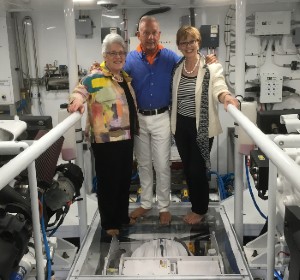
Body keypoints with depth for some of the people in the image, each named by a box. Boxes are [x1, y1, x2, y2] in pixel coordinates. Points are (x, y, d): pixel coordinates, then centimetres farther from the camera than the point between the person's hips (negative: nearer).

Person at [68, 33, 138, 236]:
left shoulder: (125, 76, 13)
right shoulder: (96, 76, -12)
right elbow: (80, 90, -18)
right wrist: (77, 100, -41)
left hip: (126, 137, 8)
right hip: (106, 140, -8)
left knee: (125, 179, 18)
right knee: (108, 181, 2)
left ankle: (123, 215, 35)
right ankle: (109, 222, 19)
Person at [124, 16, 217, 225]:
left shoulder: (170, 57, -4)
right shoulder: (131, 58, -2)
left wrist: (207, 63, -17)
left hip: (161, 118, -2)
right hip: (139, 118, 2)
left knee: (162, 165, 6)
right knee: (143, 164, 15)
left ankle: (164, 207, 22)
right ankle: (146, 203, 32)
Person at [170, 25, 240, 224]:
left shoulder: (211, 67, -11)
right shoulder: (176, 68, 4)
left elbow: (218, 87, -27)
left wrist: (226, 96, -48)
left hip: (202, 126, -5)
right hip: (181, 125, 5)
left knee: (198, 169, 3)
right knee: (188, 169, 15)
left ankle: (201, 209, 26)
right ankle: (196, 206, 34)